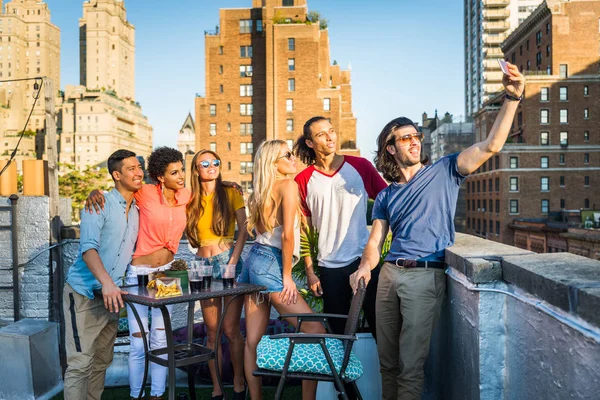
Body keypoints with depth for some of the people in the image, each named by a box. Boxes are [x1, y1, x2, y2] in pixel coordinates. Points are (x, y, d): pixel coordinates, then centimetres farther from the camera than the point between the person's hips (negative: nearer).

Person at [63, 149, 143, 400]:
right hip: (84, 294, -7)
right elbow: (88, 248, -23)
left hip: (111, 294, 7)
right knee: (81, 364, -7)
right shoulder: (100, 204, -11)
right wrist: (106, 282, -36)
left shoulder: (136, 211, 9)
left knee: (102, 361, 14)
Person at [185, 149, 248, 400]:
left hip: (228, 261, -3)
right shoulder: (192, 200, 10)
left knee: (231, 329, -3)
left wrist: (233, 262, -14)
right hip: (203, 265, 3)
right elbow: (191, 236, 15)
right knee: (212, 332, 6)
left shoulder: (230, 193, 1)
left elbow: (243, 229, -5)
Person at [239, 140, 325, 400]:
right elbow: (287, 234, -15)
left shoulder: (262, 191, 16)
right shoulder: (288, 185, -8)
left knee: (253, 339, 10)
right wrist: (287, 276, -11)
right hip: (270, 264, -9)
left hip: (253, 261, 9)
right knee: (315, 331, -4)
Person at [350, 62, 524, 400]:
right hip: (390, 274, 5)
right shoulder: (386, 196, 14)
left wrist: (512, 98, -20)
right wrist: (366, 266, -12)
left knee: (410, 366, -5)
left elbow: (491, 146, -9)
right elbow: (376, 240, 8)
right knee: (388, 361, 15)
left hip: (426, 276, -4)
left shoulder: (444, 172, 4)